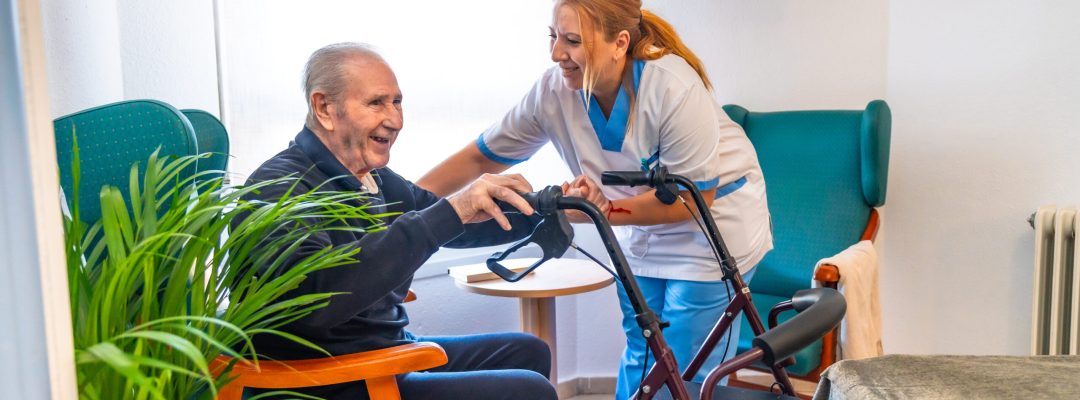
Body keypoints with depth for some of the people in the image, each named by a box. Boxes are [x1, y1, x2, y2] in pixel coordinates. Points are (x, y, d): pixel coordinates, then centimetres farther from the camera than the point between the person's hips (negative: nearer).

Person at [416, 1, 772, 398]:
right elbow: (479, 158, -8)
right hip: (644, 227, 5)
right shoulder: (554, 90, -18)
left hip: (713, 221, -4)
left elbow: (694, 198, -24)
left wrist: (605, 210, -31)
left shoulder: (675, 89, -32)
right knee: (639, 357, 13)